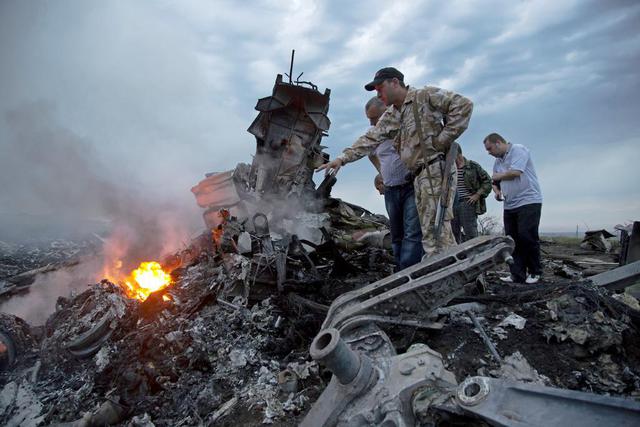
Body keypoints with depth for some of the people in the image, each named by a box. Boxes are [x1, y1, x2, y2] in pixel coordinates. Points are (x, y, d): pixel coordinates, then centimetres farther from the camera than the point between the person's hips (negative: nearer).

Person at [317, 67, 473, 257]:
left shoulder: (426, 96, -1)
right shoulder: (390, 117, 20)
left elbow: (463, 105, -8)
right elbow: (369, 139, 14)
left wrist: (444, 138, -11)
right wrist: (343, 158, 3)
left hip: (436, 169, -7)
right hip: (419, 176, 8)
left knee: (437, 228, -12)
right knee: (429, 232, 6)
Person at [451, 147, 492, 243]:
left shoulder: (472, 166, 1)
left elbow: (487, 181, 3)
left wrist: (477, 195, -6)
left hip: (467, 203, -5)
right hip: (452, 203, 5)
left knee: (470, 234, -6)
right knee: (453, 232, 5)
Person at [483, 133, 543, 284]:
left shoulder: (518, 150, -6)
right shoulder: (498, 161, 17)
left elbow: (515, 172, -20)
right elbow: (495, 182, 24)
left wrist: (497, 176, -3)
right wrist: (497, 191, 2)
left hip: (528, 202, -8)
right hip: (510, 205, 8)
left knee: (527, 237, -10)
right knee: (512, 240, 2)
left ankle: (535, 272, 6)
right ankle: (517, 275, 4)